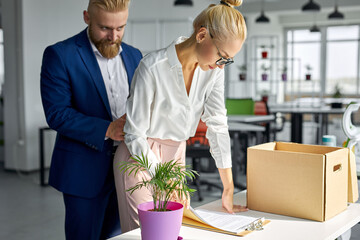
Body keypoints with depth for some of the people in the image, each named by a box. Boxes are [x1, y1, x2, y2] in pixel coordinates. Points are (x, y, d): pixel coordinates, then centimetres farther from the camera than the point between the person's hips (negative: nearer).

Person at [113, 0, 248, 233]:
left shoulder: (214, 69, -8)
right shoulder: (153, 67, -25)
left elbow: (217, 124, -3)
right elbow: (135, 135, -18)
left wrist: (229, 189, -3)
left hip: (175, 155, 5)